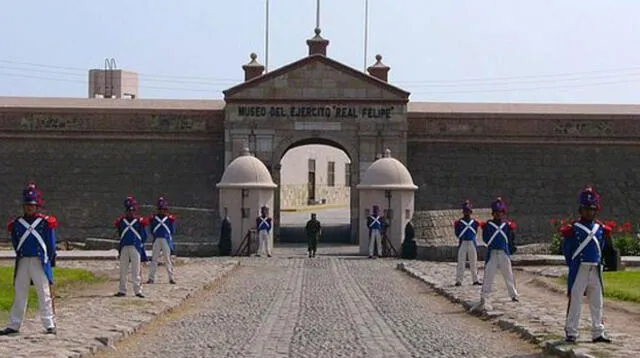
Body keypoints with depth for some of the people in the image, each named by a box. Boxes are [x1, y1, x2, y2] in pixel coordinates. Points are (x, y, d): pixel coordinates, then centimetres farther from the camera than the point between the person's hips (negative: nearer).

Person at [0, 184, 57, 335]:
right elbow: (15, 244, 13)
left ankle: (49, 325, 0)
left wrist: (48, 260, 3)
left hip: (40, 262, -3)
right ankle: (14, 326, 15)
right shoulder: (17, 223, 7)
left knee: (44, 294, -3)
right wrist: (21, 258, 9)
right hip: (22, 263, 3)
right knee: (19, 294, 8)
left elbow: (51, 244, 3)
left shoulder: (45, 222, 0)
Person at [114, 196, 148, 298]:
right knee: (123, 270, 7)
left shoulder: (139, 220, 1)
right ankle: (122, 290, 13)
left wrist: (143, 226, -8)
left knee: (136, 270, -2)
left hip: (135, 247, -3)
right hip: (124, 247, 3)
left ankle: (137, 290, 1)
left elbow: (144, 236, 1)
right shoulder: (121, 220, 9)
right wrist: (118, 226, 7)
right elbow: (120, 234, 15)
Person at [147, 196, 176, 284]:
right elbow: (151, 230, 11)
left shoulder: (169, 218, 4)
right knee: (154, 259, 2)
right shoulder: (154, 218, 9)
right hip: (157, 240, 2)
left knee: (168, 259, -1)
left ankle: (171, 277, 3)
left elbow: (173, 231, 3)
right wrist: (150, 223, 0)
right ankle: (151, 278, 6)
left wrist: (172, 222, -5)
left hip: (166, 240, -2)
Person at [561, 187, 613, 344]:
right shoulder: (573, 228, -4)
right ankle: (571, 332, 3)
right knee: (575, 301, -3)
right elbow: (567, 250, -2)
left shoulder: (600, 228, 10)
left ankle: (598, 332, 19)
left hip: (595, 270, 5)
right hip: (579, 270, -5)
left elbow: (602, 248, 17)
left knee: (597, 302, 10)